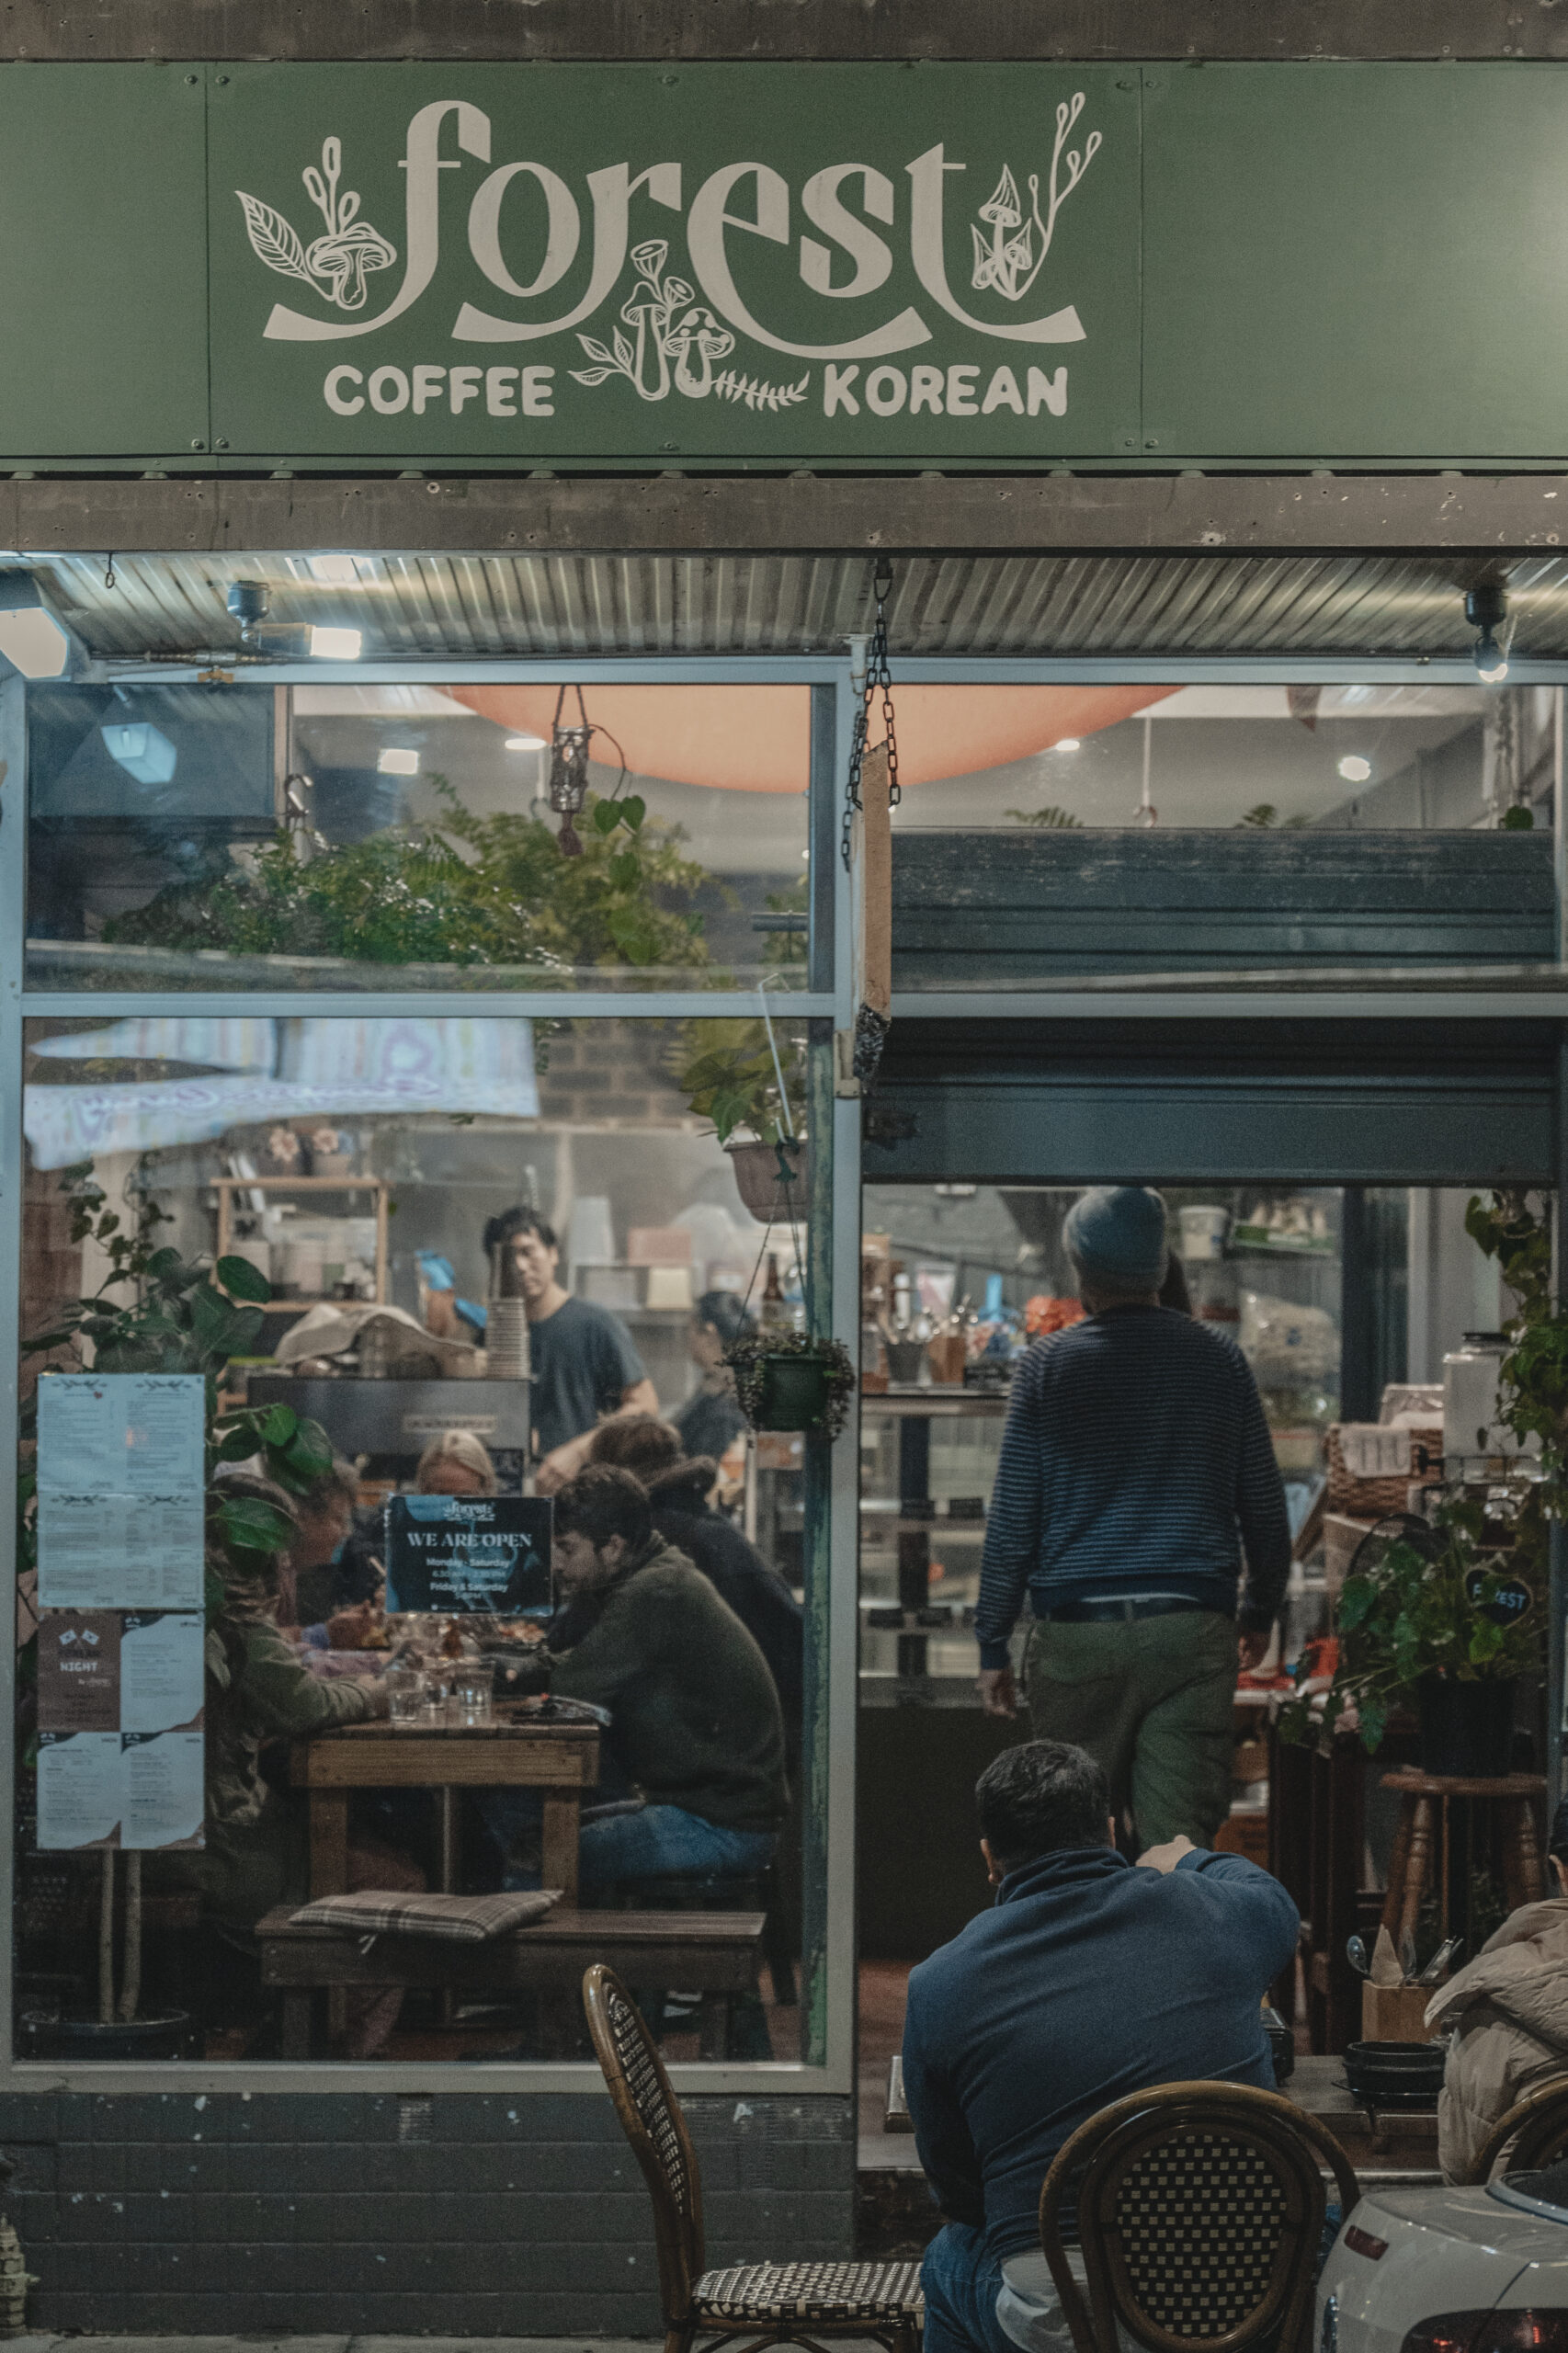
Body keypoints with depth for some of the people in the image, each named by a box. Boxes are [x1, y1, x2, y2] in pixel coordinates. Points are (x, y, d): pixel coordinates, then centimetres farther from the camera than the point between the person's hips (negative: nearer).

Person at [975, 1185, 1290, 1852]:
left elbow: (1012, 1522, 0)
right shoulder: (1219, 1358, 6)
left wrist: (993, 1644, 7)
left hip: (1076, 1629, -1)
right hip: (1193, 1629, 1)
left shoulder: (1048, 1365, 0)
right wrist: (1261, 1611, 26)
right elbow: (1264, 1506, 12)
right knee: (1179, 1838, -2)